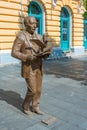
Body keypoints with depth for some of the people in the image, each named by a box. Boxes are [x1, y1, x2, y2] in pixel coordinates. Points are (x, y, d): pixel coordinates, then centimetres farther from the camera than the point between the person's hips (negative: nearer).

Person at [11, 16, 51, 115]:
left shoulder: (39, 37, 7)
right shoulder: (20, 37, -11)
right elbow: (14, 53, -12)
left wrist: (46, 54, -14)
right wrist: (26, 57, -26)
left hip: (38, 67, 6)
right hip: (28, 68, -6)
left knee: (38, 89, 11)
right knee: (32, 90, -4)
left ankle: (35, 107, 28)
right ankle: (26, 105, 23)